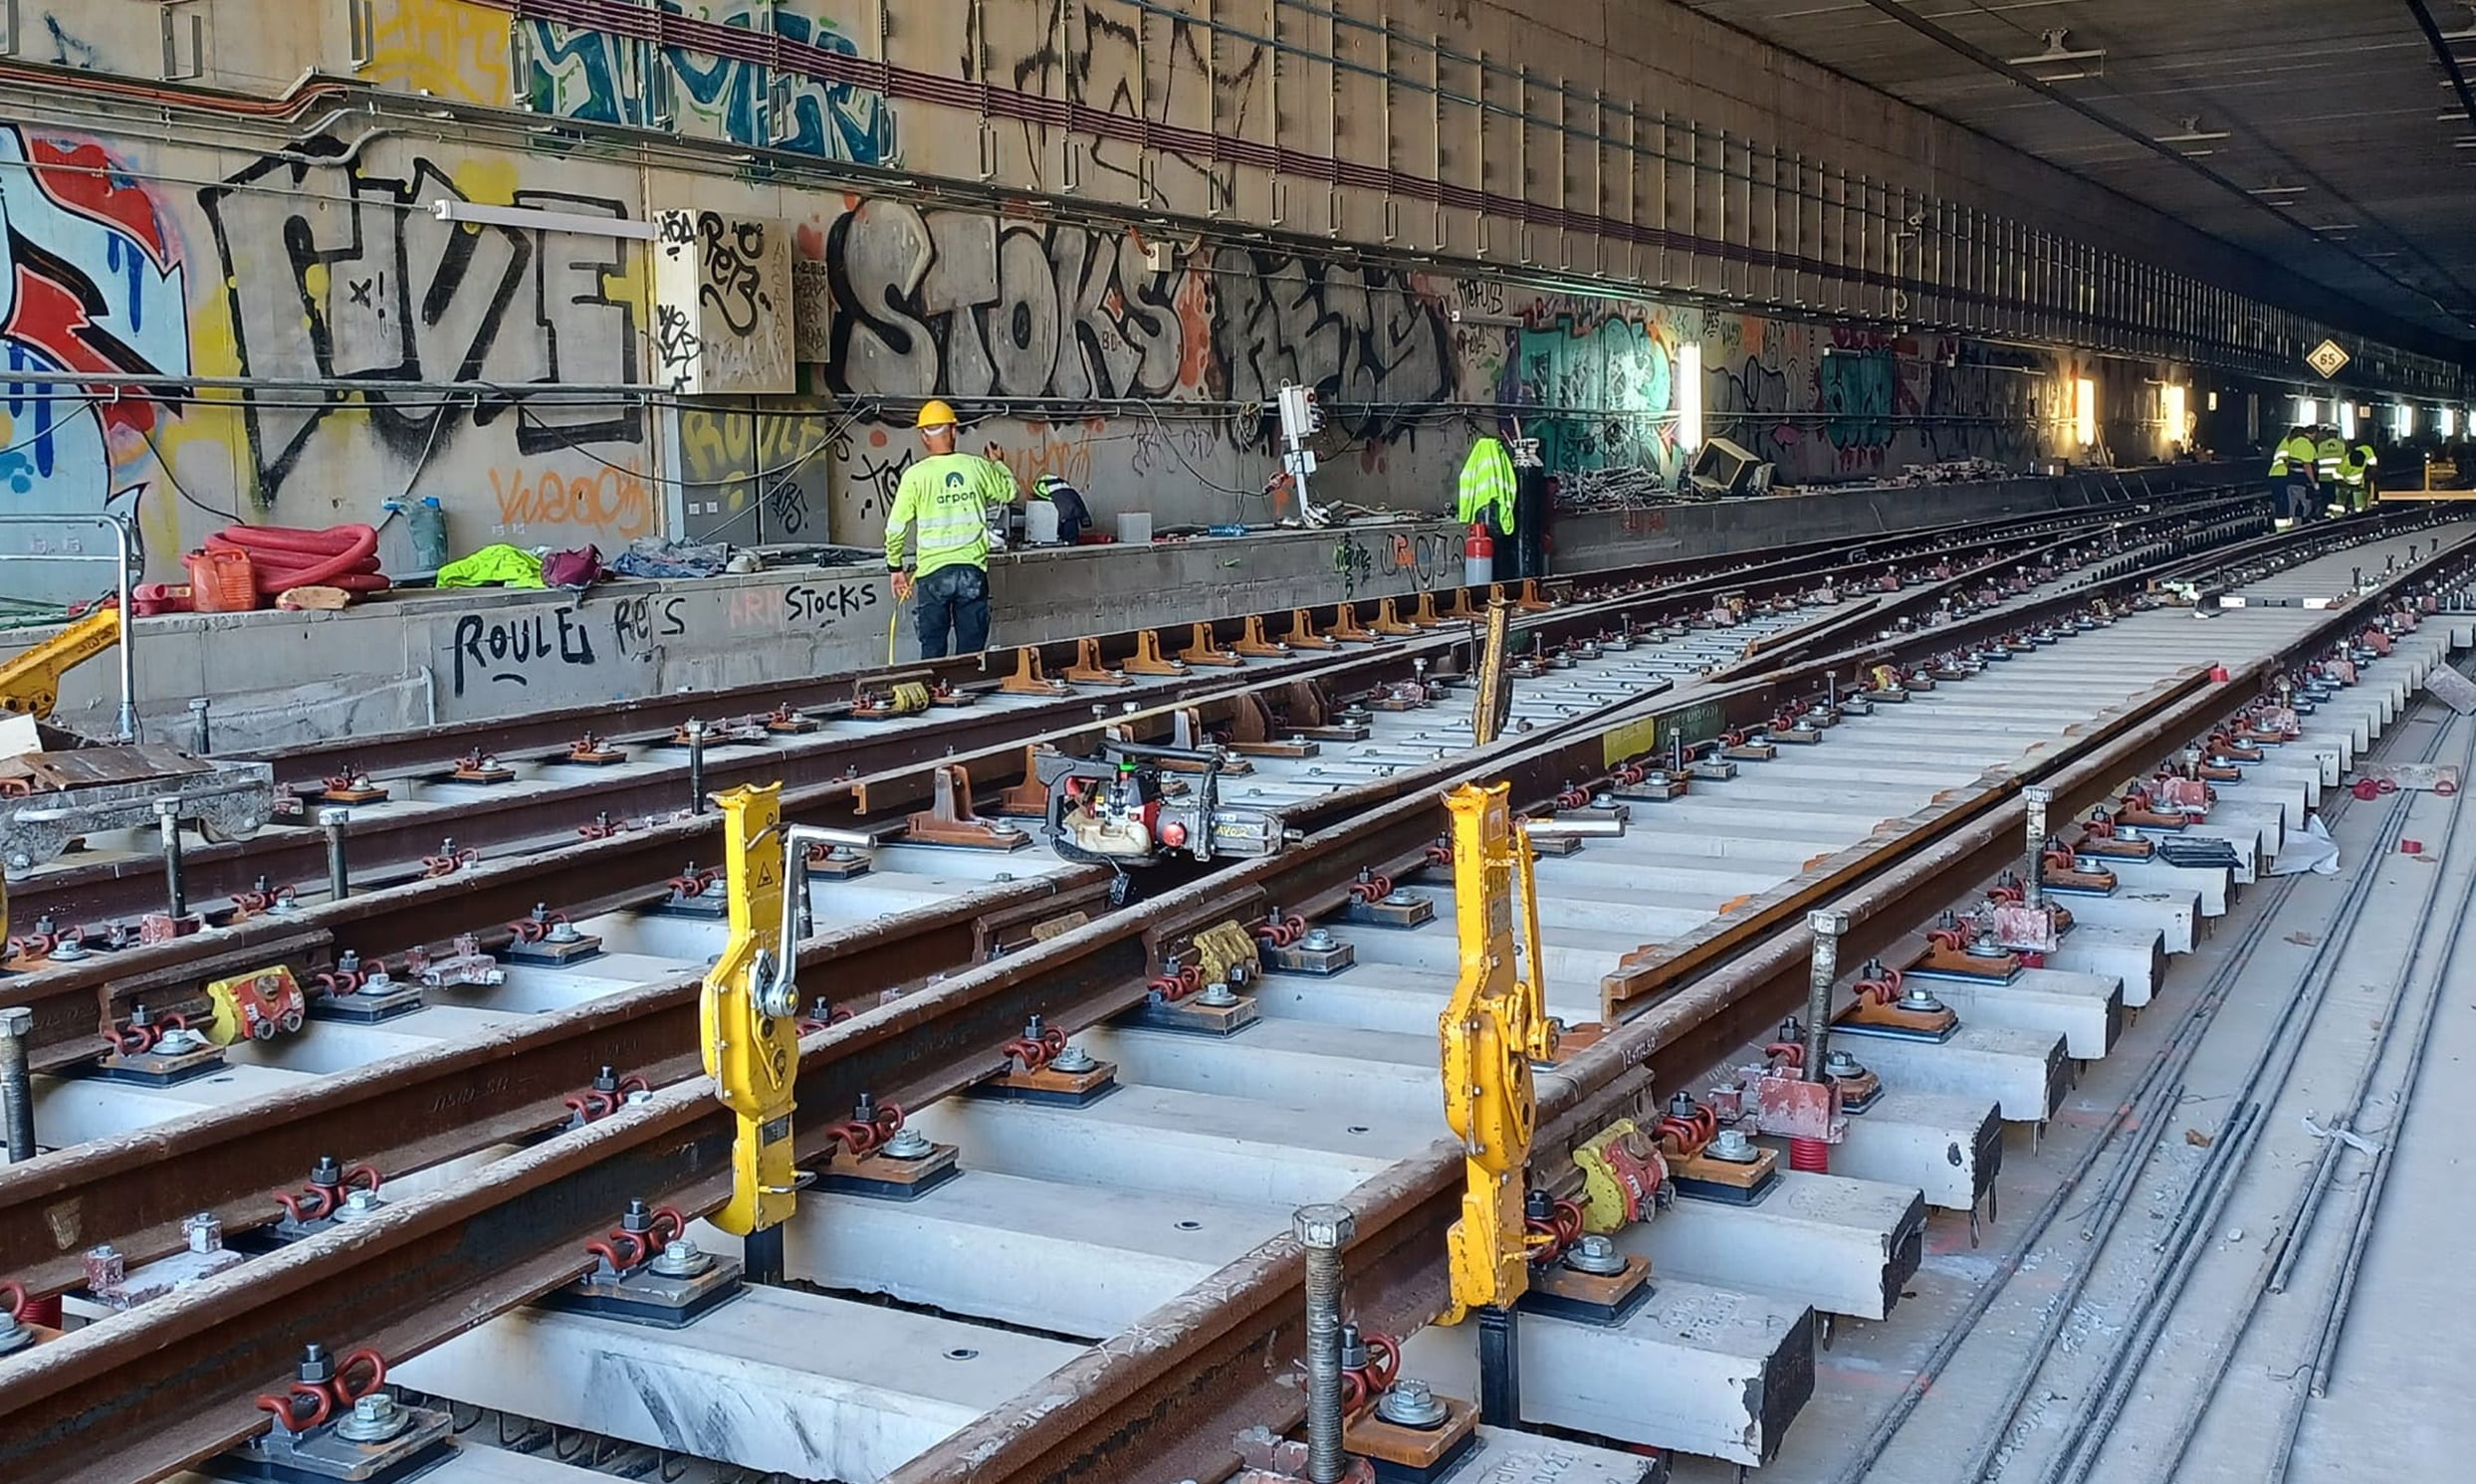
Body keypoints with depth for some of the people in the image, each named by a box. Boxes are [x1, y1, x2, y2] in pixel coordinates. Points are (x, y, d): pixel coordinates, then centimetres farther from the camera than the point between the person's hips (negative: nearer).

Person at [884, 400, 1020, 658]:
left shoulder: (915, 475, -6)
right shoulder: (977, 467, -1)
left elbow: (895, 529, -3)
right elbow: (1010, 491, 18)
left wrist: (896, 568, 10)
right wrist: (997, 463, 36)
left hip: (933, 571, -1)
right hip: (973, 570, 1)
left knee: (933, 648, 6)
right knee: (971, 650, 7)